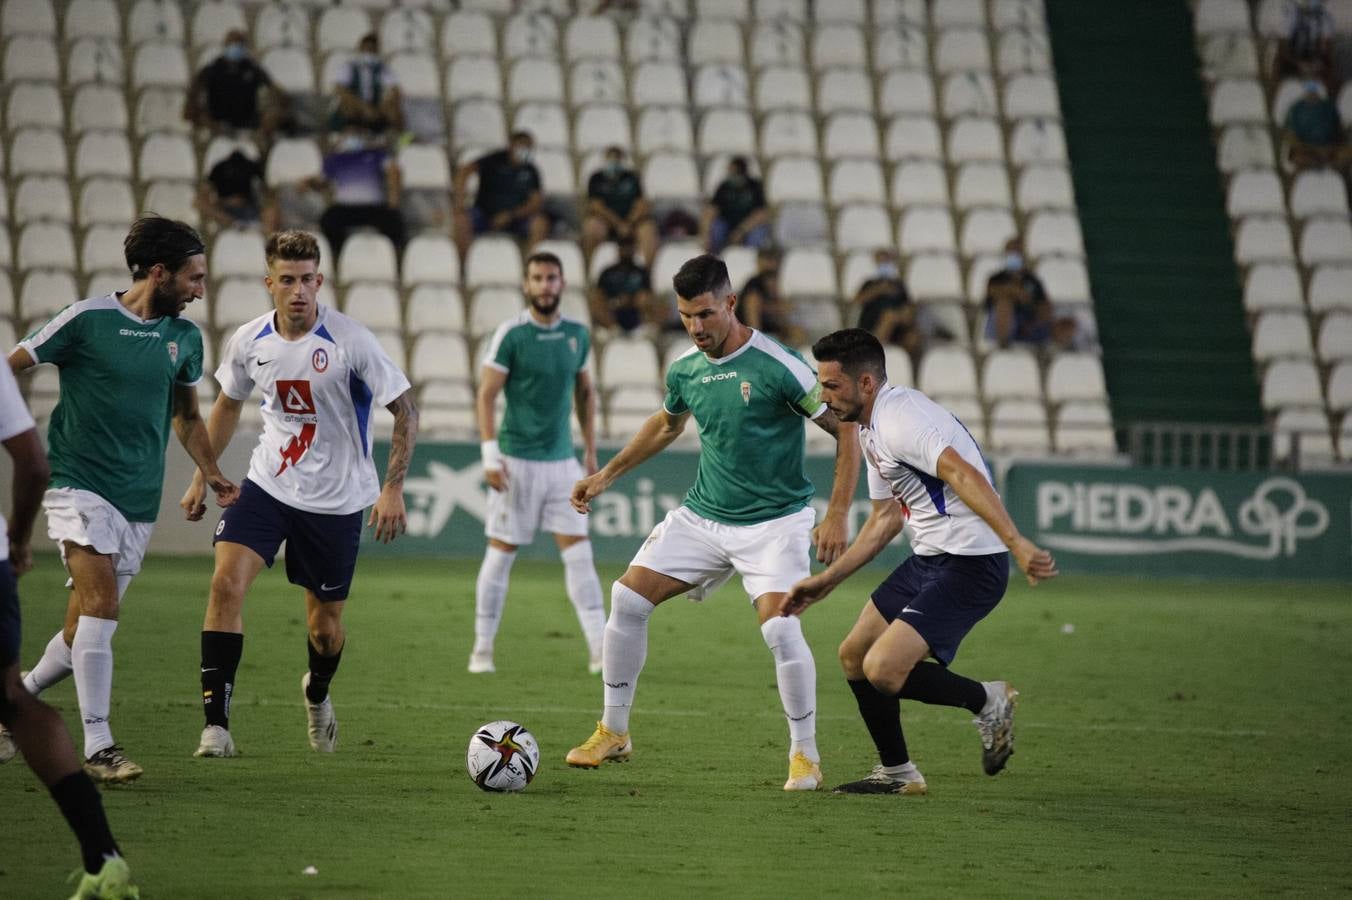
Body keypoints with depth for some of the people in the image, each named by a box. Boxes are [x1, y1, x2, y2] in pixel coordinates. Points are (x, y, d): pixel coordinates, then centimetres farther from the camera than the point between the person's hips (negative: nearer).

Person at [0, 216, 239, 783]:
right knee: (101, 598, -22)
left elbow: (186, 416, 25)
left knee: (84, 634, 4)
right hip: (78, 484, -6)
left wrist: (212, 474, 13)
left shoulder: (185, 338, 11)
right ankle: (98, 747, -23)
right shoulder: (86, 320, -7)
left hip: (139, 501, 6)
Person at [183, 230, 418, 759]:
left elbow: (406, 412, -11)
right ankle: (216, 724, -18)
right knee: (226, 582, -20)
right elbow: (228, 404, 14)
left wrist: (393, 488, -19)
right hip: (268, 485, 2)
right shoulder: (250, 341, -6)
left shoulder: (350, 342, -17)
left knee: (325, 623, 8)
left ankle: (317, 695, 45)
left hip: (336, 498, -2)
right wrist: (202, 478, 14)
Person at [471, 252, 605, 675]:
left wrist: (590, 449, 17)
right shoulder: (511, 334, -8)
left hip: (562, 460, 4)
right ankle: (482, 648, 11)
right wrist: (490, 454, -15)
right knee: (501, 553, 1)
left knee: (578, 552, -1)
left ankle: (599, 648, -4)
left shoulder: (577, 334, 7)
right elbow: (486, 395, -8)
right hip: (518, 460, -4)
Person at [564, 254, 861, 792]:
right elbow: (666, 425, 25)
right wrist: (606, 476, 25)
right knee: (627, 599, -3)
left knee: (780, 629, -23)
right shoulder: (685, 369, 2)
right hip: (702, 516, 6)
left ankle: (805, 756, -4)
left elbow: (845, 429, -12)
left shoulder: (777, 366, -17)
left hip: (774, 521, -6)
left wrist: (837, 515, -18)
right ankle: (613, 732, 13)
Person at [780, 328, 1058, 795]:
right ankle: (897, 772, 25)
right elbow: (886, 517, 25)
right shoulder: (872, 428, 14)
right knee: (854, 657, 13)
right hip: (927, 559, 10)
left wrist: (1017, 543, -46)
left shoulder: (901, 420, -20)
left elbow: (965, 476, -34)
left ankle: (988, 701, 2)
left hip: (969, 564, -10)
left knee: (883, 671, -20)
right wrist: (826, 581, 26)